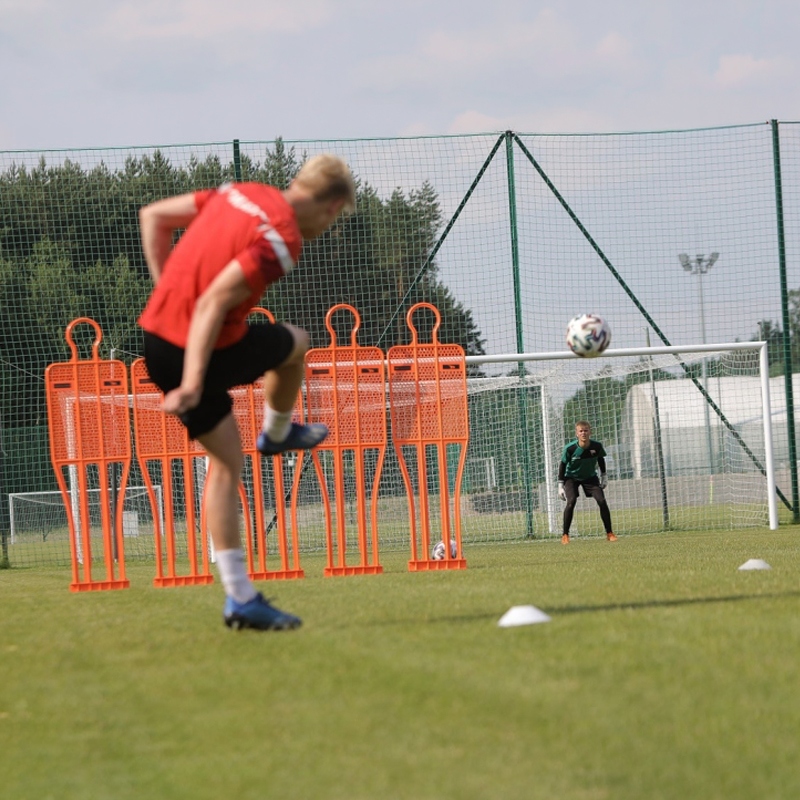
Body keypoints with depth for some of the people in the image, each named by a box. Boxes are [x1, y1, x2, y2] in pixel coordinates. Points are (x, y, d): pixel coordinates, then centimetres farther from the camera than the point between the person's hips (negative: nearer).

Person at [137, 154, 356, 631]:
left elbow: (152, 216, 14)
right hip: (207, 349, -8)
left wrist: (168, 289, 18)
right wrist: (193, 383, -27)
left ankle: (240, 597, 12)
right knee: (295, 343, 19)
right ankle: (277, 434, 44)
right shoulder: (281, 240, -17)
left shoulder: (241, 195, 8)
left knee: (227, 462, 15)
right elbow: (212, 304, -25)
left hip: (156, 330, 8)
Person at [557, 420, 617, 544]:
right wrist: (560, 485, -11)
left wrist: (604, 476, 6)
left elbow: (601, 459, 1)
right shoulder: (570, 448, -27)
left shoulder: (597, 446, -22)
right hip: (571, 477, -2)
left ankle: (609, 533, 3)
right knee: (571, 501, -23)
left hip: (590, 477, 2)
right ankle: (565, 535, -15)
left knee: (602, 501, -10)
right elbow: (563, 464, -12)